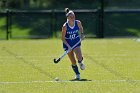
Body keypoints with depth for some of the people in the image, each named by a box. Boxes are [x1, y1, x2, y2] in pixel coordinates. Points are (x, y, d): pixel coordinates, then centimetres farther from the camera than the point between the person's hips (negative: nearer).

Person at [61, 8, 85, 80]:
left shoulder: (78, 23, -13)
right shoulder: (65, 26, -22)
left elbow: (81, 28, 13)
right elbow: (63, 38, -15)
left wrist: (82, 34, -5)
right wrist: (68, 46, -23)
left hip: (76, 41, 1)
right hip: (67, 43, -1)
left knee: (79, 58, -24)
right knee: (73, 62, 2)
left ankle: (80, 63, 12)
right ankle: (77, 74, 24)